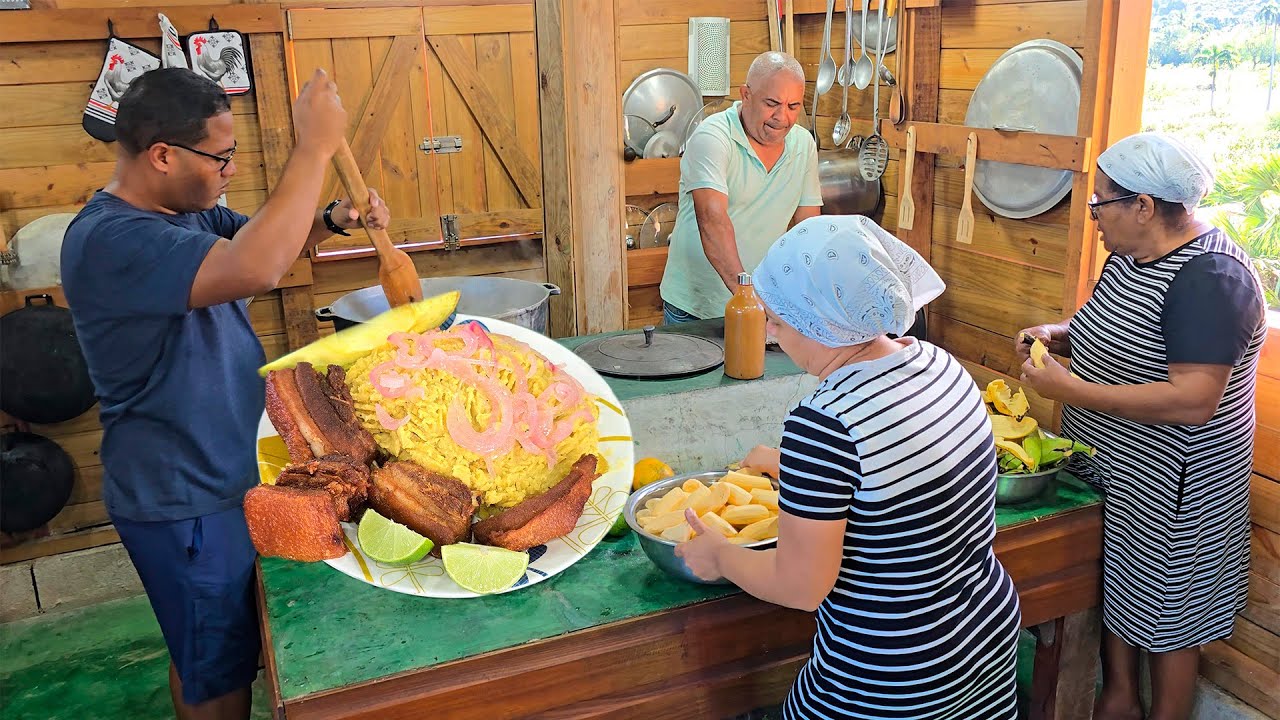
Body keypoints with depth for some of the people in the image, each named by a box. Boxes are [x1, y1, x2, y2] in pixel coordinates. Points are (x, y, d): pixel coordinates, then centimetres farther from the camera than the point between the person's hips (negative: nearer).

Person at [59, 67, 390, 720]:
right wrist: (314, 147, -36)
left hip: (230, 475, 9)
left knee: (228, 655, 26)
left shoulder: (187, 212, 2)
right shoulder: (106, 240, -28)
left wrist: (332, 219, -3)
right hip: (183, 505, -9)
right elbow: (254, 270, -42)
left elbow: (257, 239, 18)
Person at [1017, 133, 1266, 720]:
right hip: (1111, 471, 9)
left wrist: (1071, 389, -30)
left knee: (1164, 612, 9)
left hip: (1168, 489, -9)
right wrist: (1061, 335, 0)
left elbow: (1193, 400, -32)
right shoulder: (1132, 253, 4)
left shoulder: (1209, 276, -25)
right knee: (1114, 585, 22)